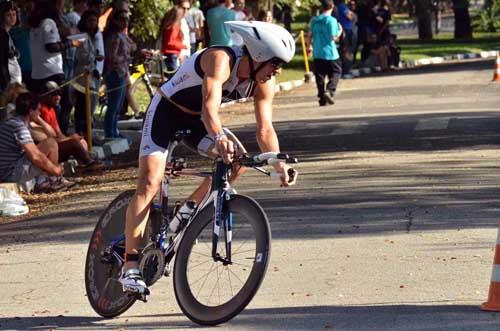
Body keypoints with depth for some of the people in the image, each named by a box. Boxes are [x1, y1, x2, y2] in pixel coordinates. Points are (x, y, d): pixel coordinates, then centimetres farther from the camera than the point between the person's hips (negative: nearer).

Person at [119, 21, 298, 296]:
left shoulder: (264, 83, -12)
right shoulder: (221, 60, -33)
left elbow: (265, 129, -14)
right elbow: (210, 105, -48)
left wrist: (279, 164, -30)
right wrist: (219, 137, -66)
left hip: (197, 119, 7)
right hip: (166, 110, -7)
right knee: (150, 182, -18)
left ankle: (189, 209, 5)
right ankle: (130, 268, -21)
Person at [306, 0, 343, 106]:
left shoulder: (315, 20, 5)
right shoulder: (332, 20, -11)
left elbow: (310, 34, 10)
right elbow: (334, 38, -13)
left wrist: (309, 46, 25)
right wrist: (340, 31, 6)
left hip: (317, 53, 5)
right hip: (330, 53, -5)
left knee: (320, 75, 9)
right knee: (336, 71, 9)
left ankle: (322, 98, 10)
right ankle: (329, 91, -12)